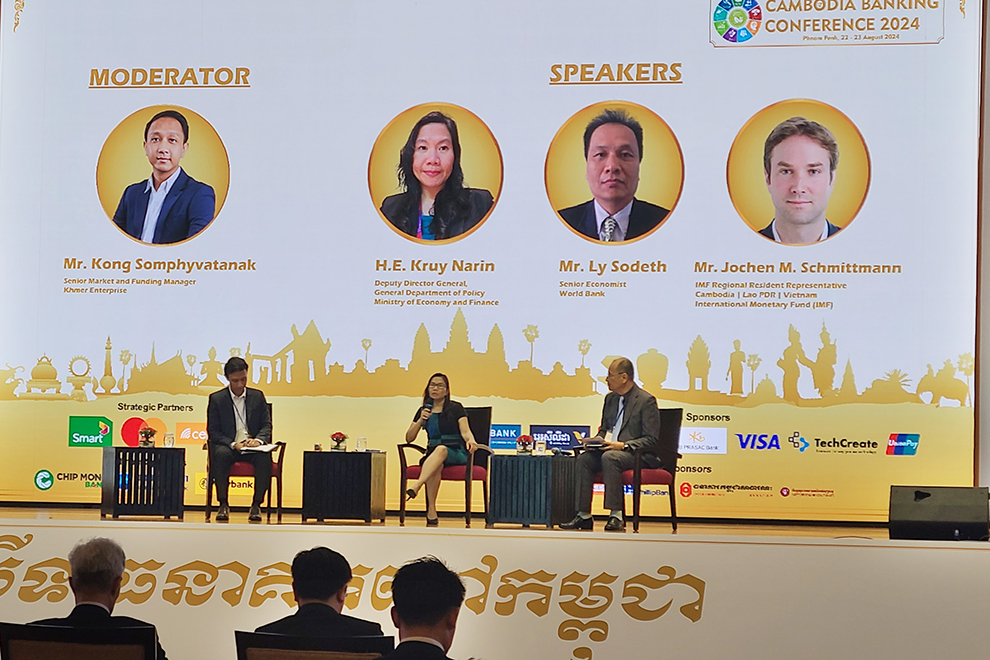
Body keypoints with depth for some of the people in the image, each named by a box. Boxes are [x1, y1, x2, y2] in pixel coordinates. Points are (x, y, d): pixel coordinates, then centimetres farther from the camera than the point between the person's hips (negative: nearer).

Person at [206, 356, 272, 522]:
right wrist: (233, 444, -16)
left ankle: (257, 505, -22)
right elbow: (213, 431, 0)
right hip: (228, 446, -1)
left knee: (264, 457, -34)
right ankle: (223, 505, -25)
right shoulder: (216, 398, 6)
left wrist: (258, 440, -15)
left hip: (252, 447, 1)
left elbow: (266, 425, 9)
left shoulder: (257, 396, 12)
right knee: (221, 454, -37)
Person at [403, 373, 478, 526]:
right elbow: (409, 438, 12)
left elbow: (465, 431, -8)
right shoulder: (424, 410, 14)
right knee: (436, 465, -37)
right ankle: (431, 511, -45)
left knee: (441, 449, -40)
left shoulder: (455, 408, 5)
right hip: (432, 454, 3)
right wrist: (420, 420, -5)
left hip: (456, 454, -3)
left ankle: (416, 486, -61)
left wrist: (470, 440, -32)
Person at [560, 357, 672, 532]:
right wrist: (596, 440, 0)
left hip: (638, 455, -7)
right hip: (610, 449, 7)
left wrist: (624, 445, -25)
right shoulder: (610, 398, 15)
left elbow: (651, 439, -14)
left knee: (609, 457, -36)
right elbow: (604, 429, 24)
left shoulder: (646, 400, -9)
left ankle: (616, 516, -34)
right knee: (584, 458, -19)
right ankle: (584, 515, -21)